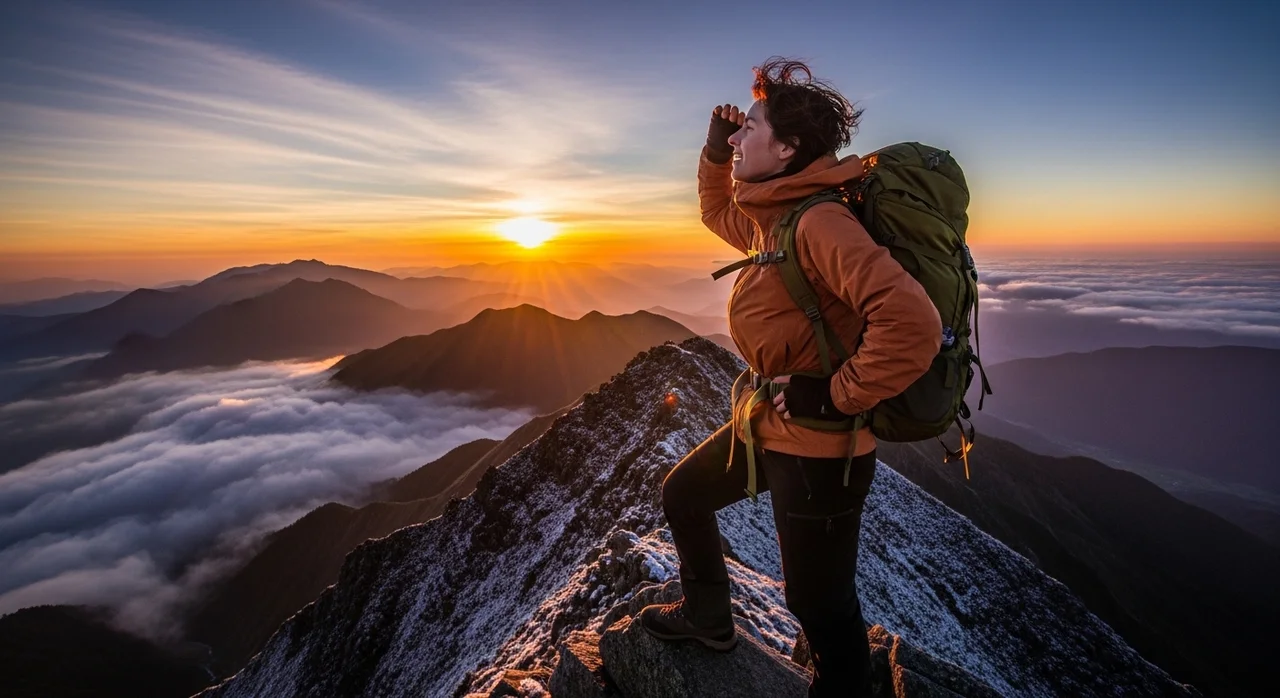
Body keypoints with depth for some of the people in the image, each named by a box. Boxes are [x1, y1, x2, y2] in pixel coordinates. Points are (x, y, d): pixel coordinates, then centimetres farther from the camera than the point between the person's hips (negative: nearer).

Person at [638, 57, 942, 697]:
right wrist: (716, 150, 10)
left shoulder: (819, 223, -24)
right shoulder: (772, 217, 5)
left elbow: (912, 323, -34)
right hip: (768, 426, 10)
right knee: (682, 494, 25)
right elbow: (716, 211, 26)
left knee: (820, 605, 8)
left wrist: (835, 394, -24)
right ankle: (708, 618, 47)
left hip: (818, 450, -10)